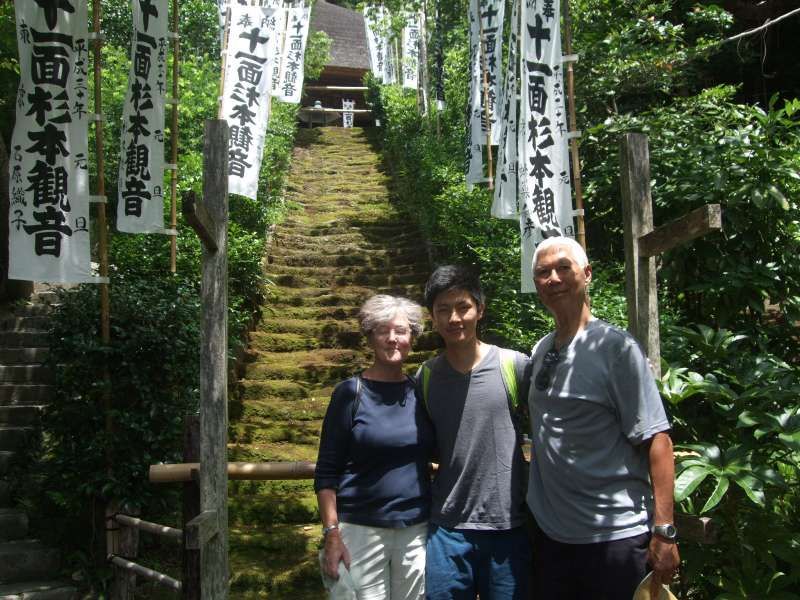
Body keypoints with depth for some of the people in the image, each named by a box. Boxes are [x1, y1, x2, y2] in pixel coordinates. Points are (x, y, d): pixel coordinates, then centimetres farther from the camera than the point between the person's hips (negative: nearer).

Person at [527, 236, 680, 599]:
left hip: (615, 535, -5)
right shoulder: (540, 351, 7)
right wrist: (535, 517, 8)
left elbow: (656, 439, -13)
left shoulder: (616, 347, -11)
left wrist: (664, 531, -17)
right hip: (550, 534, 6)